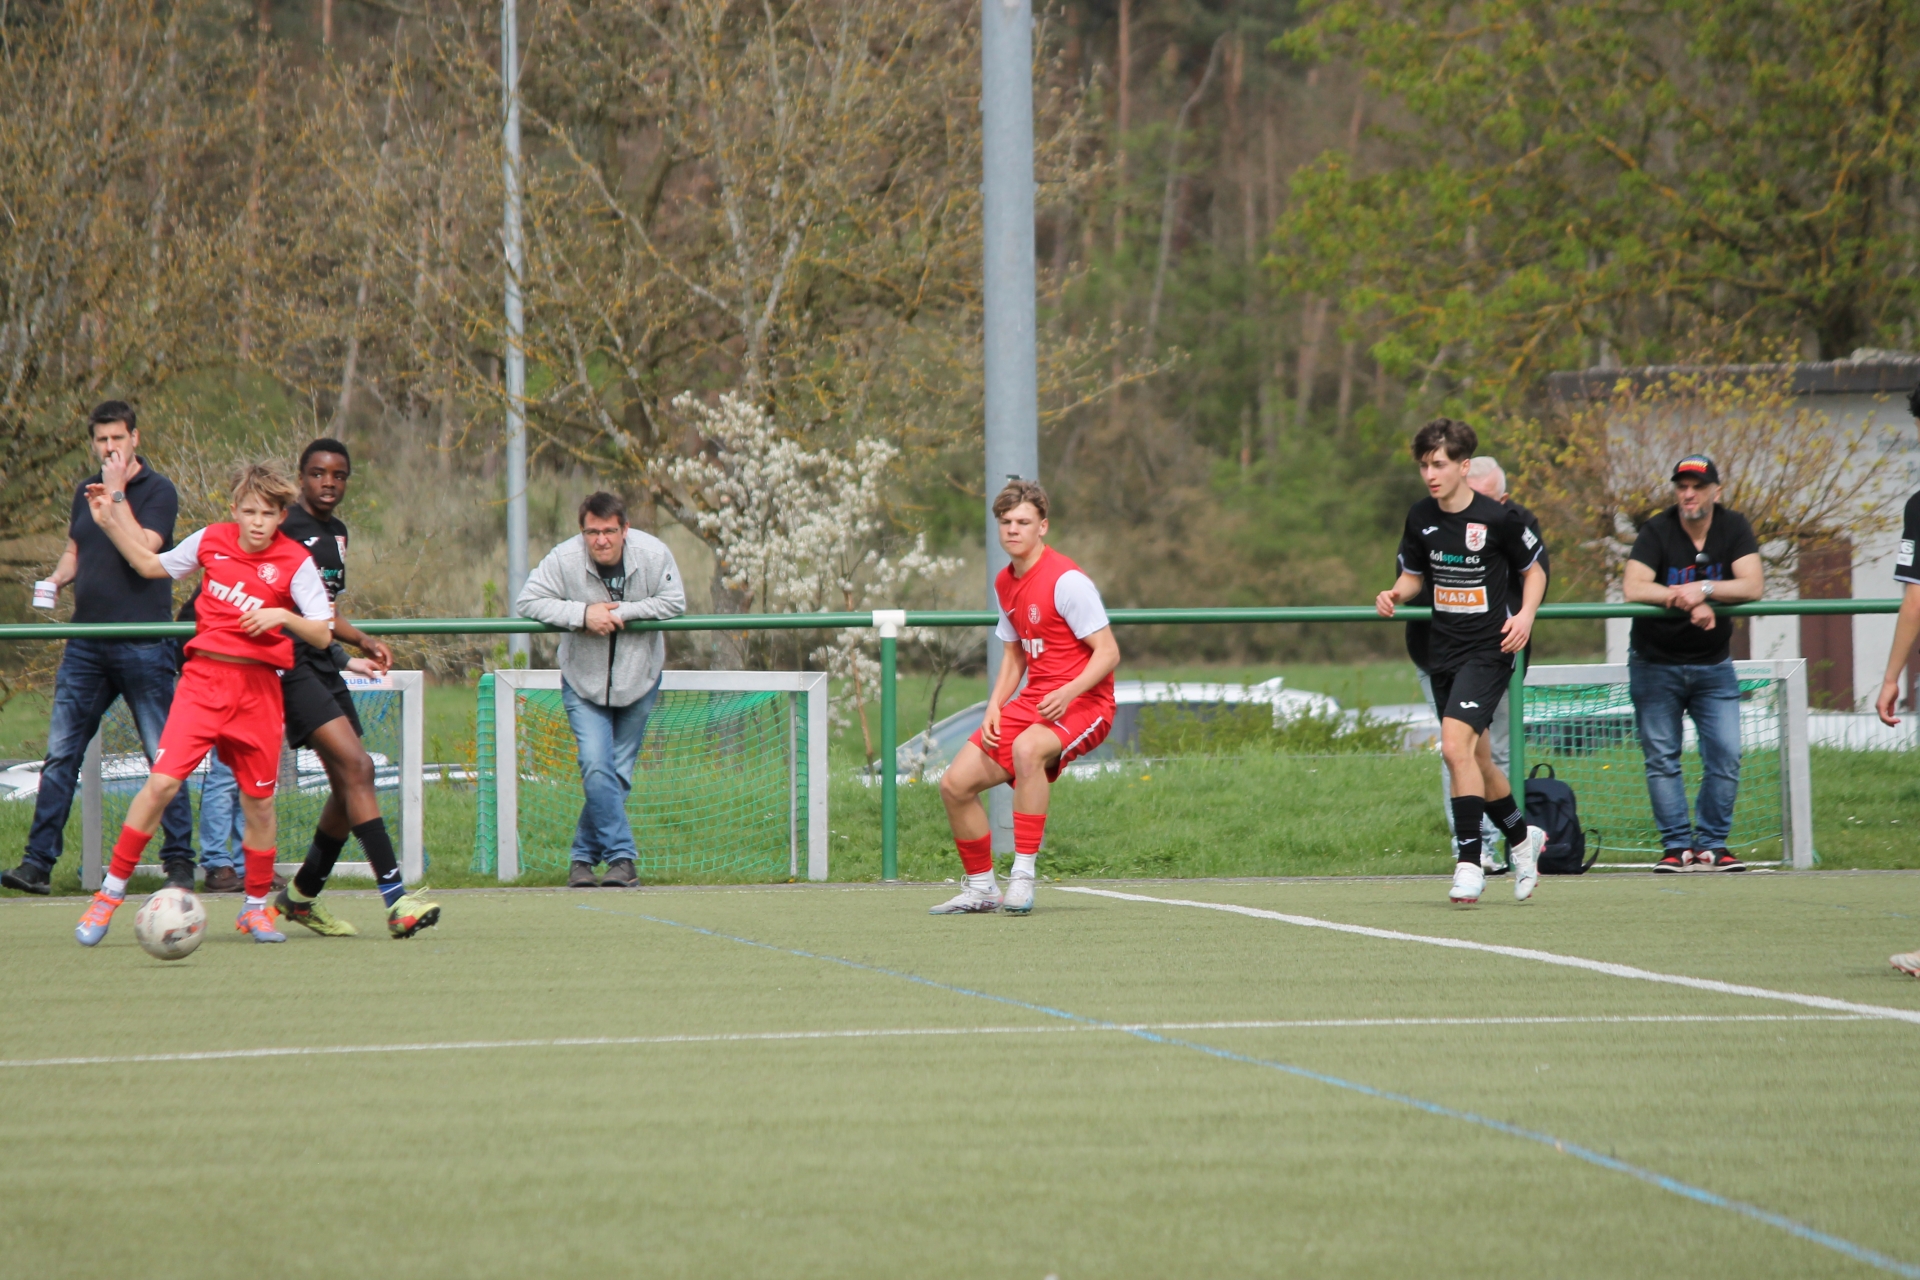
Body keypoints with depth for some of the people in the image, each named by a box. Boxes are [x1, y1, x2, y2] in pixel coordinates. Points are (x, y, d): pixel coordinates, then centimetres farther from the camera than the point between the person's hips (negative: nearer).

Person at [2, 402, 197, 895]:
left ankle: (179, 860, 7)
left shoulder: (158, 491, -5)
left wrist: (117, 493, -16)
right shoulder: (85, 491, 14)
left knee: (163, 756, -1)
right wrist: (56, 579, 4)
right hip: (87, 643, 6)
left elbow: (141, 551, -19)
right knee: (60, 753, 1)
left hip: (143, 645, -6)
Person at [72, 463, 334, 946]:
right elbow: (151, 564, 20)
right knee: (163, 781, -14)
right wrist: (110, 521, 13)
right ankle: (110, 893, -5)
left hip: (259, 685, 0)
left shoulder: (295, 562, -4)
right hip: (204, 675, 0)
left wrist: (284, 616, -22)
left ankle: (257, 907, 24)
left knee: (259, 799, 4)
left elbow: (322, 635, -5)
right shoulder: (211, 541, 3)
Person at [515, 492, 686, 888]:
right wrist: (583, 614, -29)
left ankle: (584, 857, 17)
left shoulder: (653, 554, -16)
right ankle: (622, 858, -13)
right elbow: (527, 602, -17)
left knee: (618, 773, 6)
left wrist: (622, 612, -24)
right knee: (597, 768, -16)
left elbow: (674, 603, -12)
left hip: (638, 680, 2)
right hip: (584, 682, -2)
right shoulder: (564, 559, -19)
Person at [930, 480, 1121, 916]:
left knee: (1027, 748, -40)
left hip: (1082, 703, -8)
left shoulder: (1066, 581, -15)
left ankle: (1023, 876, -33)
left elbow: (1108, 652, -16)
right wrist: (994, 708, 6)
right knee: (955, 784, -1)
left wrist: (1068, 693, -31)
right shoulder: (1005, 584, 10)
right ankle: (981, 888, 17)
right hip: (1032, 702, 8)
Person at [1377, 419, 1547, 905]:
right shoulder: (1420, 518, 3)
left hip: (1489, 649, -6)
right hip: (1443, 649, 6)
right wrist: (1395, 595, -3)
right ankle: (1522, 837, 36)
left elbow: (1533, 569, 2)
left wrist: (1526, 615, -13)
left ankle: (1469, 861, -18)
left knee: (1456, 745, -22)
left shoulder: (1497, 519, -12)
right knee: (1476, 762, 13)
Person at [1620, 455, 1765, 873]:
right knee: (1662, 758, -3)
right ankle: (1677, 845, 2)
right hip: (1655, 662, -2)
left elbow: (1753, 586, -16)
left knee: (1725, 756, -5)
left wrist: (1703, 589, -29)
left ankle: (1711, 845, 3)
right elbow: (1632, 588, -24)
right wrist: (1691, 601, -31)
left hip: (1713, 664, 2)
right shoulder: (1657, 531, -11)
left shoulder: (1734, 529, -4)